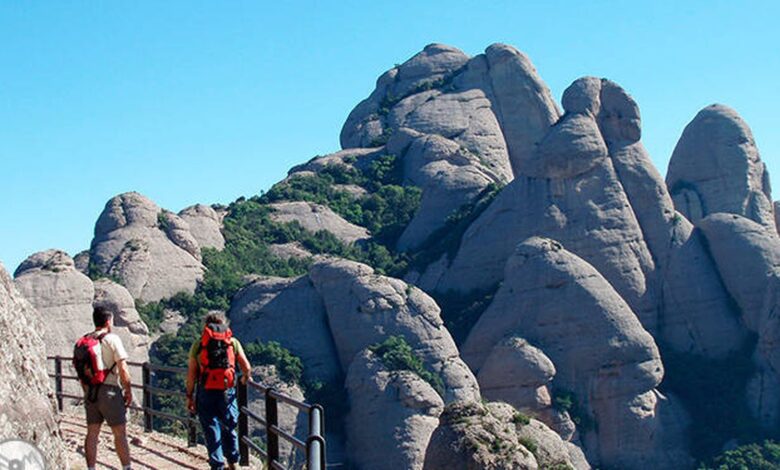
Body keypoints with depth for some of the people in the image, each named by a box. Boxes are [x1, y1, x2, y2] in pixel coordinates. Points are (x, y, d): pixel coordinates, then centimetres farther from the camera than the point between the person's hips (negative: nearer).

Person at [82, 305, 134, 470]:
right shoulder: (112, 339, -10)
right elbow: (123, 369, -13)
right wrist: (128, 390, -4)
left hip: (90, 390, 6)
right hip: (109, 390, -6)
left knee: (92, 433, 10)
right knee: (120, 433, 3)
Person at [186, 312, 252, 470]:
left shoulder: (198, 344, 3)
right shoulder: (233, 342, 5)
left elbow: (191, 373, 1)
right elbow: (247, 368, 3)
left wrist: (189, 396, 8)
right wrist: (244, 378, 24)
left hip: (206, 393, -1)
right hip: (227, 392, 1)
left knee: (211, 432, 8)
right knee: (229, 428, 19)